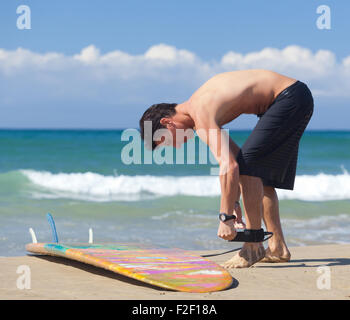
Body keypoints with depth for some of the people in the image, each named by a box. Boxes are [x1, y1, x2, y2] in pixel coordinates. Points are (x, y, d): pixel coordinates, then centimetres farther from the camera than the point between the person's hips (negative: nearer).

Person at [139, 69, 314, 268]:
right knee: (261, 176, 12)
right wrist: (234, 203, 16)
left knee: (249, 165, -13)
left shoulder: (201, 116, -20)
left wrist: (225, 218, -24)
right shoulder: (197, 107, 11)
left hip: (291, 98, -10)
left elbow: (229, 166, -28)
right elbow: (233, 154, 18)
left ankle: (254, 246, -12)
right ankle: (277, 247, 14)